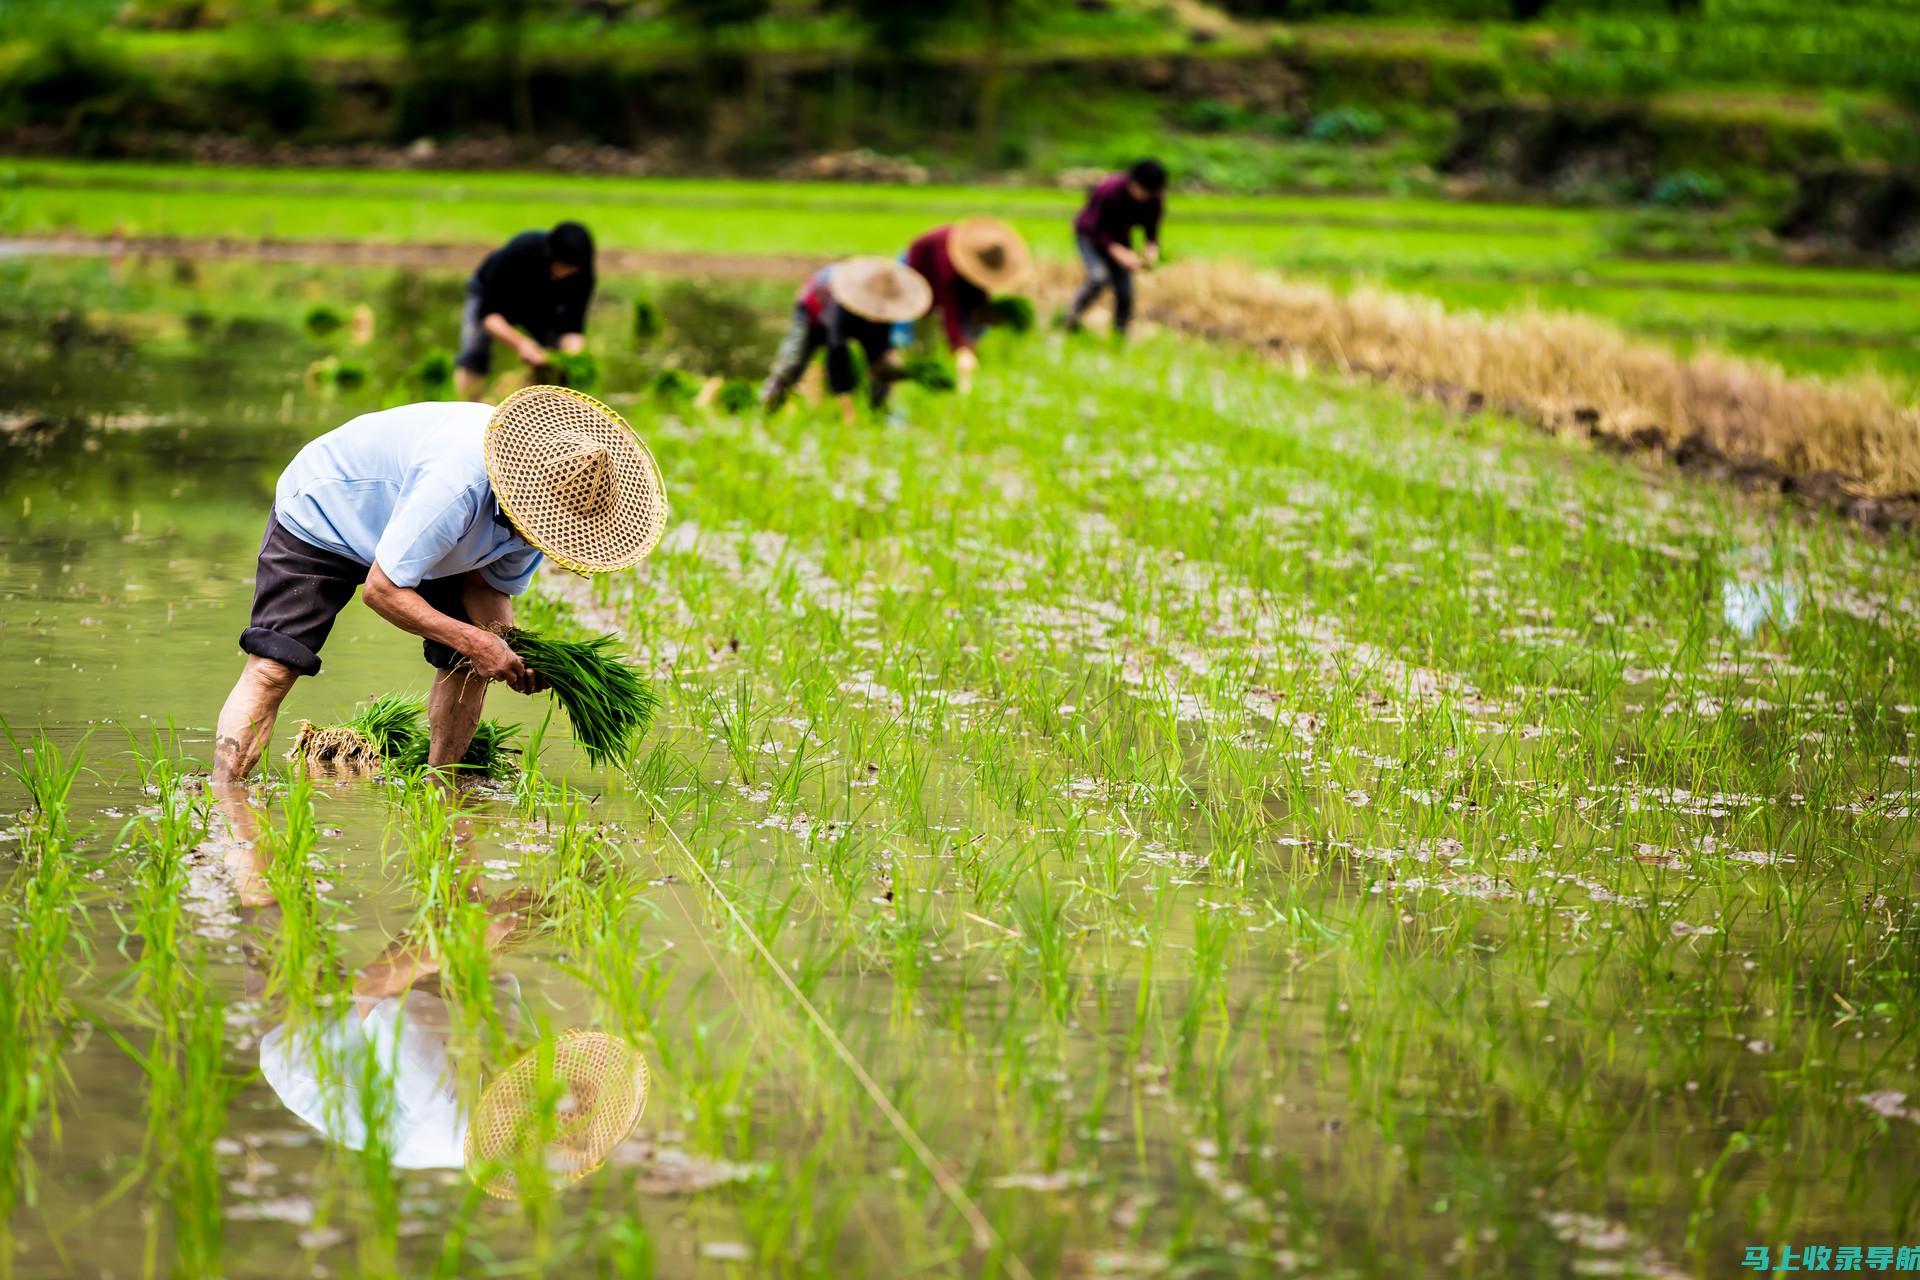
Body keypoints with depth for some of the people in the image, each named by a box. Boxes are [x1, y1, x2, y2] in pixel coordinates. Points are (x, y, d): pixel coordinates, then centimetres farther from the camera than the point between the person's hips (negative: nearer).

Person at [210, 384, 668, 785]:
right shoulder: (457, 485, -44)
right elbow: (381, 589, -35)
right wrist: (474, 640, -37)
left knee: (470, 664, -3)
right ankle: (221, 794, -20)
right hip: (320, 515, -7)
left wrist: (514, 653, -25)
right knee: (272, 667, -19)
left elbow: (489, 583, -5)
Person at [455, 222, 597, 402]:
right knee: (474, 353, -23)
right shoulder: (515, 254, -40)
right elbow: (488, 314, -38)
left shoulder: (581, 274, -32)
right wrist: (520, 343, -53)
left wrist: (574, 353, -50)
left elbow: (572, 327, -29)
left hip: (543, 308, 3)